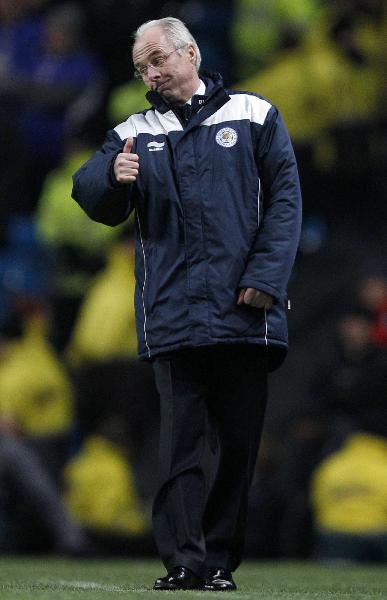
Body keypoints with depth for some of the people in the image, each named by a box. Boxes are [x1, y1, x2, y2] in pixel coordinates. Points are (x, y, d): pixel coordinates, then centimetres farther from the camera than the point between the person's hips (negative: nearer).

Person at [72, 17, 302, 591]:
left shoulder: (253, 116, 8)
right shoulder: (135, 133, 14)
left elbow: (284, 199, 4)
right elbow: (91, 195, 3)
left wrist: (264, 280, -8)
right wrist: (114, 178, -22)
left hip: (245, 316, 0)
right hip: (173, 317, 0)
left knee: (240, 443, 2)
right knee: (180, 441, -7)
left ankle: (220, 560, 9)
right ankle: (184, 562, -9)